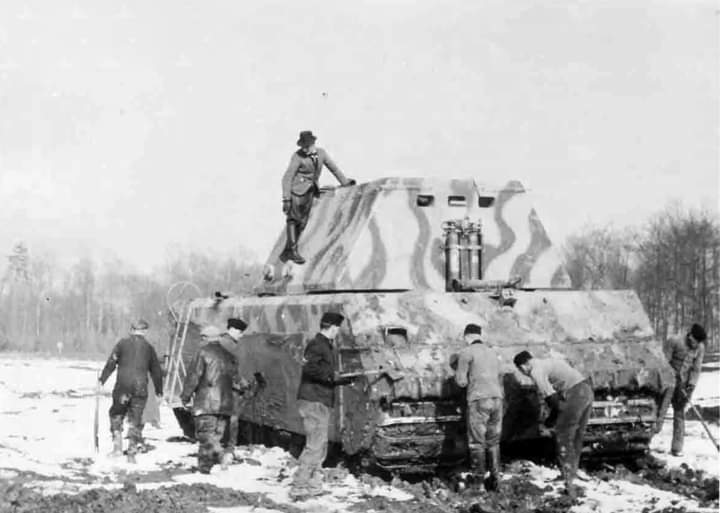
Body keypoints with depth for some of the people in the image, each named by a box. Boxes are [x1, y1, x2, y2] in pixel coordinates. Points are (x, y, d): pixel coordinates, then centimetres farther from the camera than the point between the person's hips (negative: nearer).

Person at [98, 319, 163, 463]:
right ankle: (131, 454, 5)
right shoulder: (149, 347, 12)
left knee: (116, 414, 17)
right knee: (135, 420, 7)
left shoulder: (123, 343, 5)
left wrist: (102, 380, 0)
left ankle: (117, 446, 4)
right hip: (140, 387, 1)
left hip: (122, 385, -1)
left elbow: (111, 363, -3)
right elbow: (156, 371, 15)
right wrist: (159, 391, 22)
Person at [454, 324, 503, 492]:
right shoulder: (493, 353, 21)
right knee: (493, 442, 12)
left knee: (477, 443, -1)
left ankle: (479, 482, -3)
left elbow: (461, 382, -1)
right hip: (497, 398, 6)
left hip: (479, 400, -6)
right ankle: (495, 479, 10)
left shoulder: (466, 353, -1)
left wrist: (459, 374, 18)